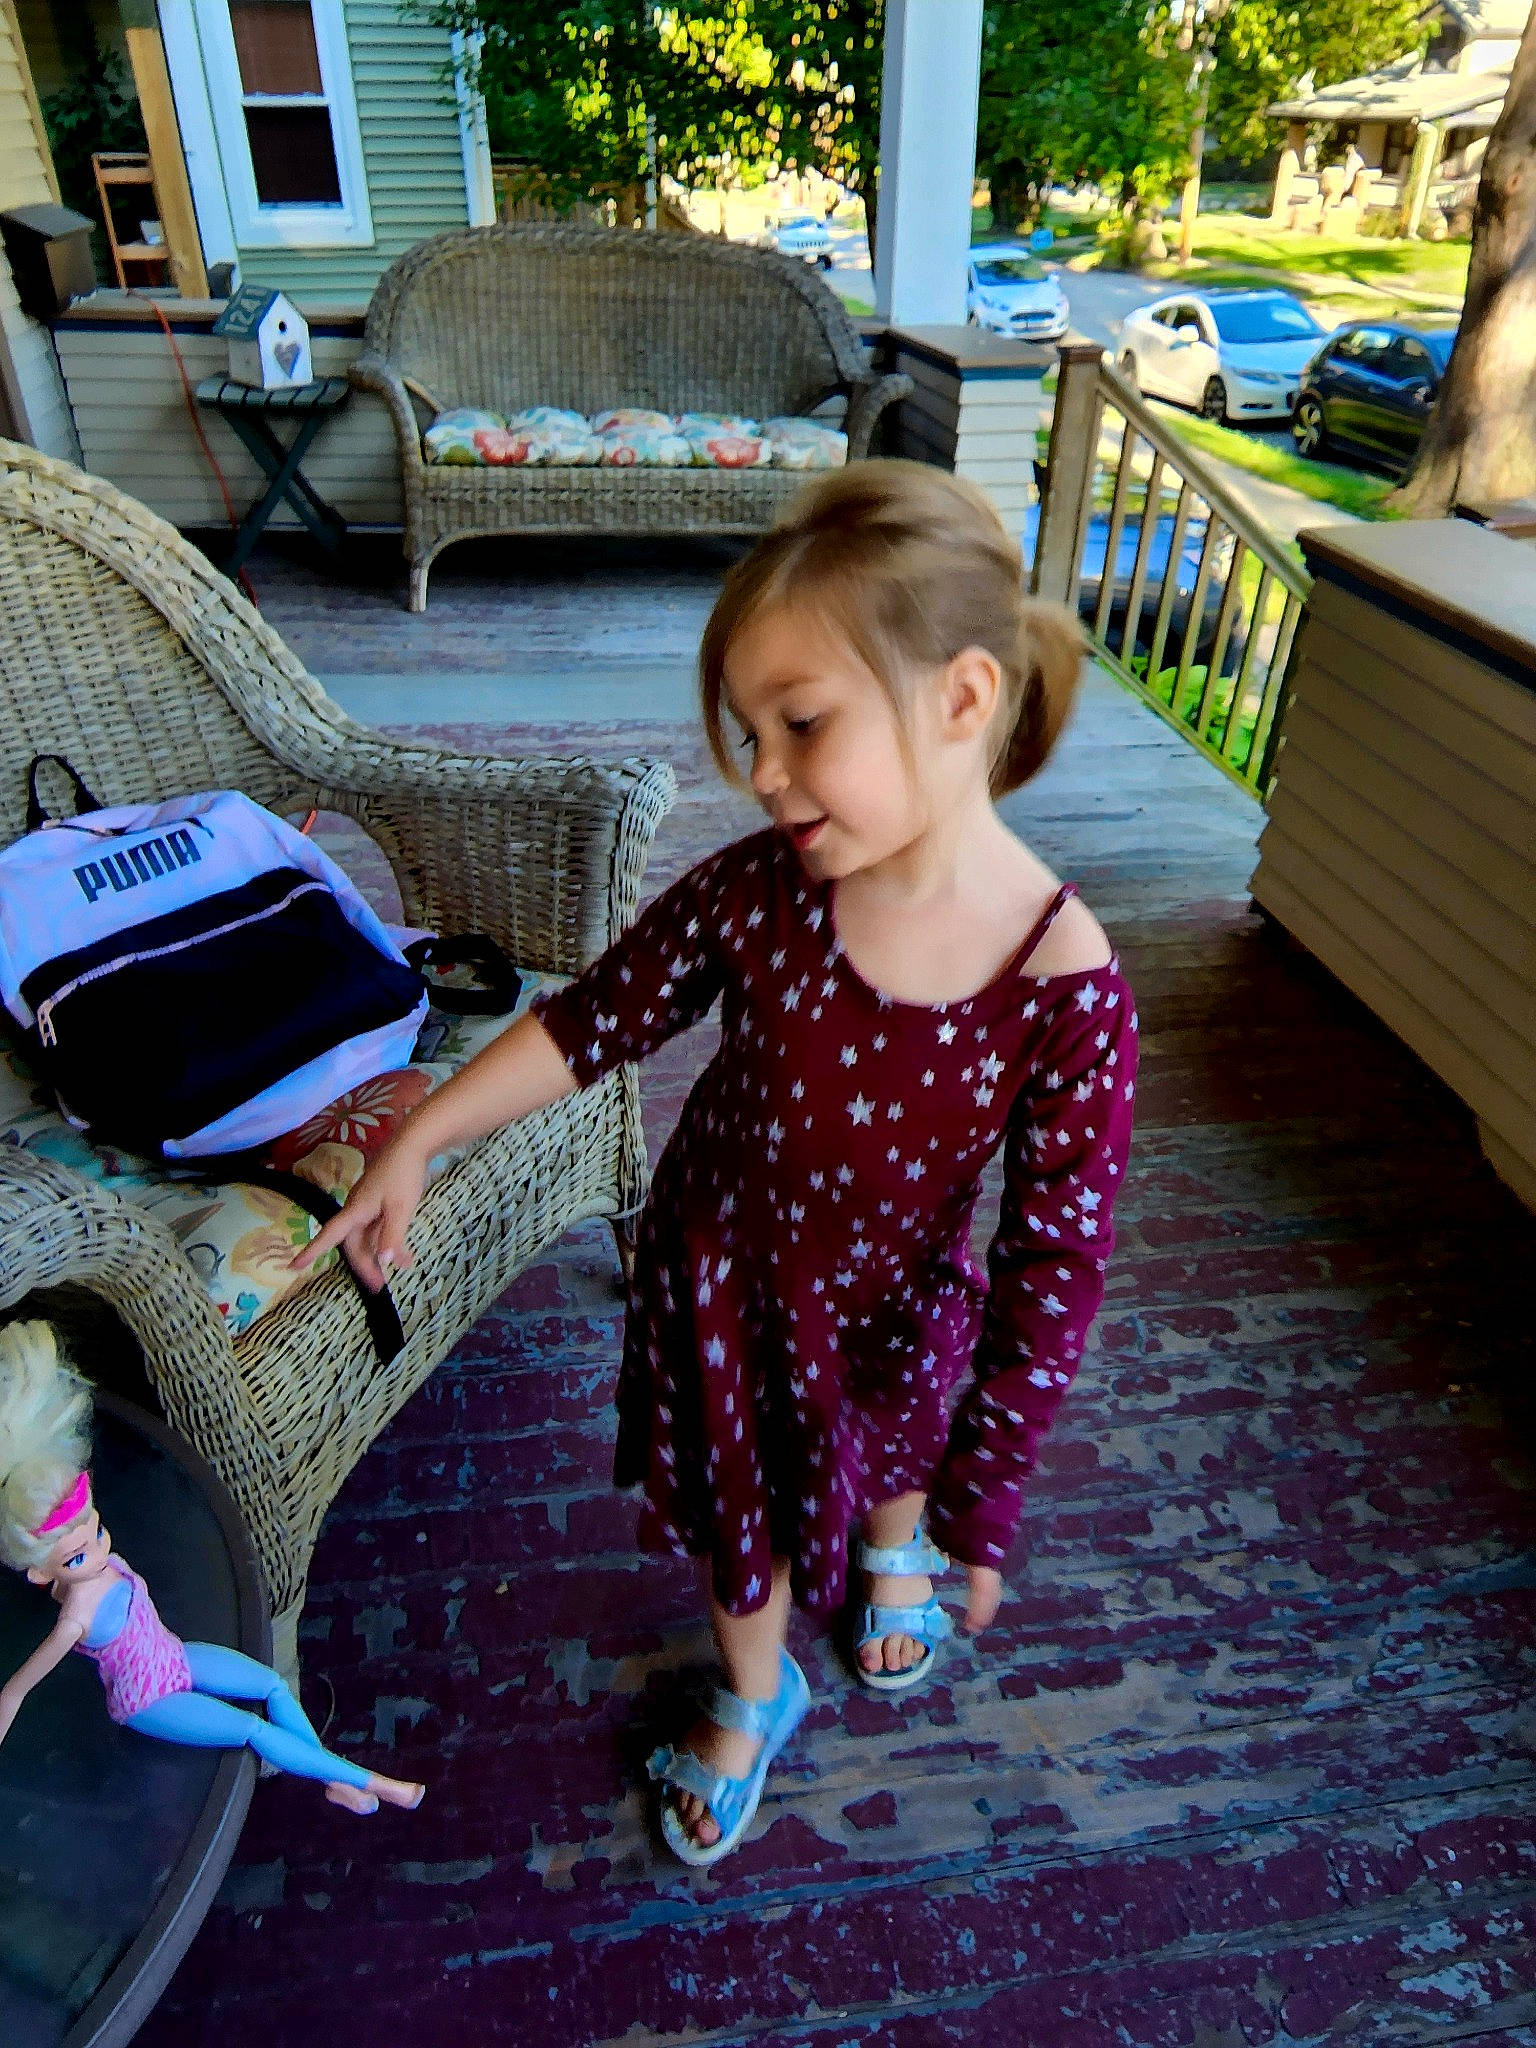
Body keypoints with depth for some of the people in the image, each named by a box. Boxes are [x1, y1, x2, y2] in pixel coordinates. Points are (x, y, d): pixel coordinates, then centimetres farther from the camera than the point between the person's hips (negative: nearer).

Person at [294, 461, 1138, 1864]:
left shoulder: (1066, 986, -32)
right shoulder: (753, 893, -25)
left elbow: (1054, 1262, -24)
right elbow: (597, 1018, -10)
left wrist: (984, 1500, -17)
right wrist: (415, 1145, -5)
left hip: (890, 1303, -1)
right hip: (718, 1277, 1)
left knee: (902, 1445, 34)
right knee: (739, 1505, 25)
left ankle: (894, 1550, 72)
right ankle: (754, 1699, 58)